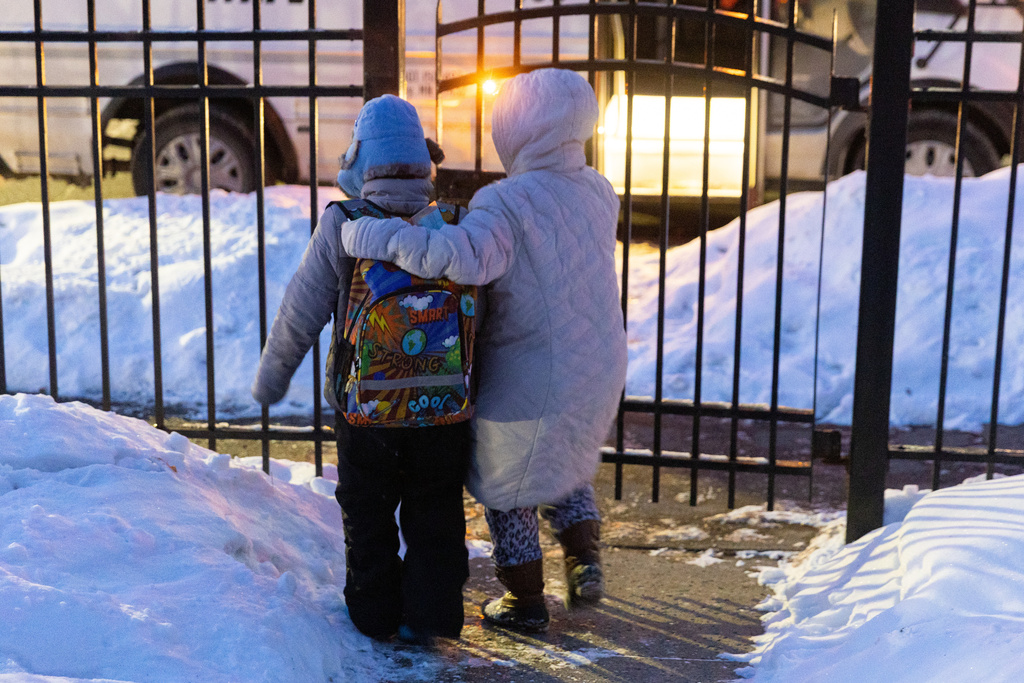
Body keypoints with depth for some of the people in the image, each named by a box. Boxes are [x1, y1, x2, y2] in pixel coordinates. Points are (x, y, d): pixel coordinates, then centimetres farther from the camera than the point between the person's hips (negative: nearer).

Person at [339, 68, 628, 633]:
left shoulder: (508, 203, -24)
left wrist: (375, 236, -36)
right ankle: (585, 565, 26)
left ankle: (525, 601, 27)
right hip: (600, 372, 6)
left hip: (529, 384, -6)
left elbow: (466, 255, -43)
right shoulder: (598, 192, -1)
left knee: (506, 485, 16)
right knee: (566, 465, 32)